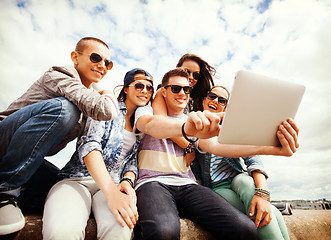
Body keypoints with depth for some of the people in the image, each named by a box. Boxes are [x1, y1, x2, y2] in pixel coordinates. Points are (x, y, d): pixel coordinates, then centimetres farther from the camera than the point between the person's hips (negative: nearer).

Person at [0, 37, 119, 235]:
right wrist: (108, 95, -11)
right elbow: (105, 111, -34)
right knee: (63, 108, -31)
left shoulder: (91, 93, 9)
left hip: (31, 163, 7)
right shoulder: (59, 76, -15)